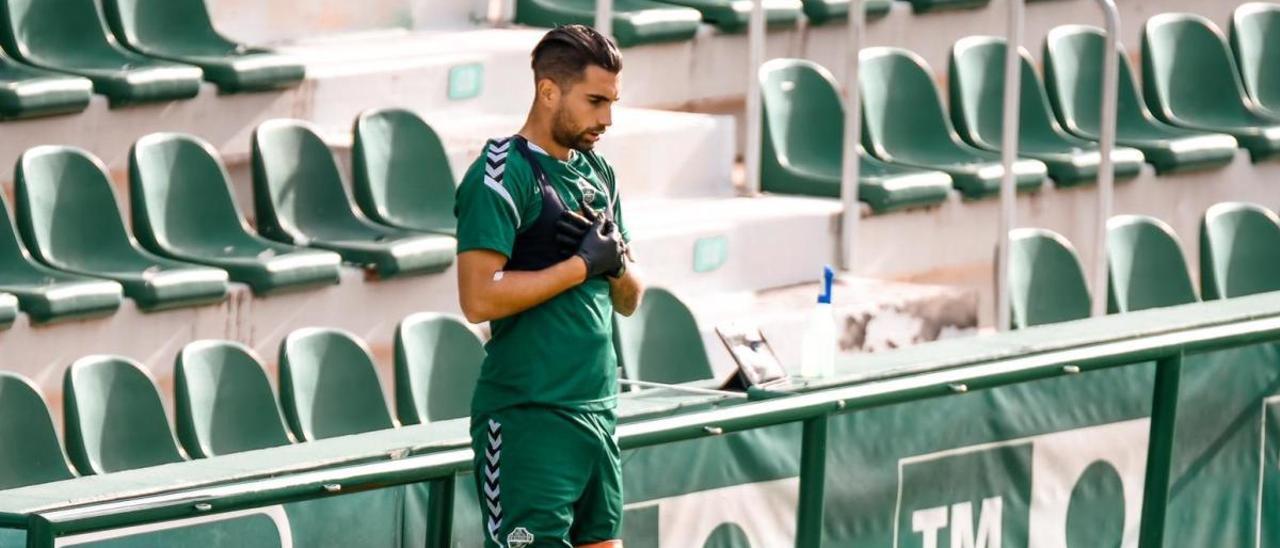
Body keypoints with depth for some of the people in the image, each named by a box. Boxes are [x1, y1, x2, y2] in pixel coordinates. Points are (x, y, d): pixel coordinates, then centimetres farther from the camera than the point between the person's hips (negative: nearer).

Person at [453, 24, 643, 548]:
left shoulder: (598, 173, 15)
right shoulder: (502, 174, -10)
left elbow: (628, 301, 18)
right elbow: (479, 298, -20)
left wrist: (616, 261, -5)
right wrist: (582, 264, -15)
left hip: (597, 408, 8)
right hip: (528, 419, -8)